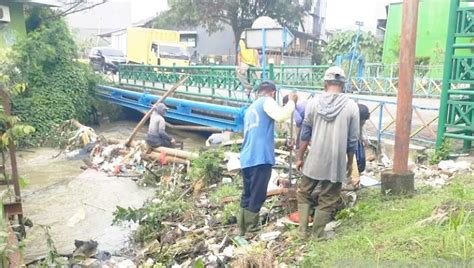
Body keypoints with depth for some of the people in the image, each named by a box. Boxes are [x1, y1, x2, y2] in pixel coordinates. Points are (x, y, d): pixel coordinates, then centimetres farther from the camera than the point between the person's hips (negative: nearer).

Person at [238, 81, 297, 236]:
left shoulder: (251, 108, 25)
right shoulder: (267, 101, 0)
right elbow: (281, 116, -20)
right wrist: (292, 101, -5)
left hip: (246, 159, 8)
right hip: (260, 158, -8)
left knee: (247, 195, 15)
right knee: (257, 197, -1)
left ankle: (242, 228, 22)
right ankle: (251, 230, 5)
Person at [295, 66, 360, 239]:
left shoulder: (314, 102, -3)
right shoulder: (351, 106, -5)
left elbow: (305, 133, 1)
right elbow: (352, 140, -1)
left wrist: (299, 157, 11)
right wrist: (350, 163, 12)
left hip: (315, 159, 1)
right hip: (337, 162, -1)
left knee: (303, 193, 19)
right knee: (327, 201, 10)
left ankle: (302, 230, 15)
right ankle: (316, 235, 16)